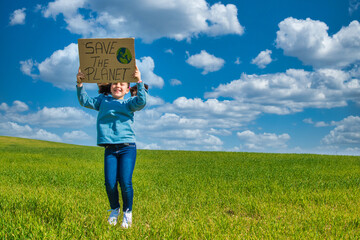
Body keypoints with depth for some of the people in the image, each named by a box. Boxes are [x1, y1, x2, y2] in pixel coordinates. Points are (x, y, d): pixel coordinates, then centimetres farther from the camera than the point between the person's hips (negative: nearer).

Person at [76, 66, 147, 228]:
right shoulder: (103, 100, 17)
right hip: (110, 149, 2)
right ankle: (114, 210, 21)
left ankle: (128, 212, 11)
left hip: (127, 147, -2)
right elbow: (86, 102, 9)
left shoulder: (128, 103, 9)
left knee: (125, 182, -11)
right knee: (110, 183, -6)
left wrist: (139, 82, -22)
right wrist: (80, 85, -6)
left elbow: (141, 102, -10)